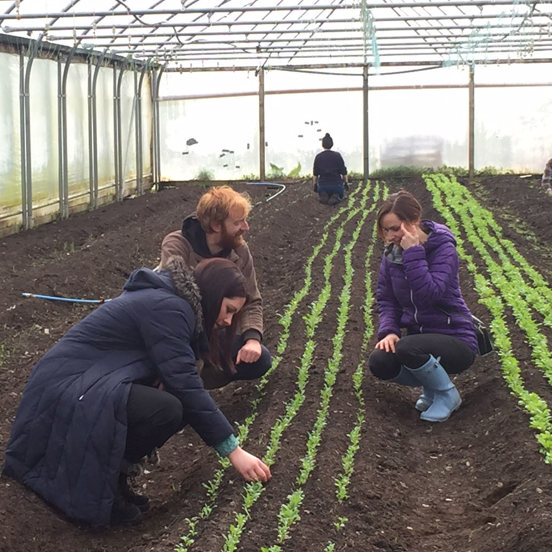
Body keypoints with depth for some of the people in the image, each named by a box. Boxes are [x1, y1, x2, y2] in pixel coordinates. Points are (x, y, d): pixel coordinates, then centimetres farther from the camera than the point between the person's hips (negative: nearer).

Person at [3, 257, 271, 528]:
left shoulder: (170, 299, 13)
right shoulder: (166, 307, -18)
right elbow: (186, 385, -23)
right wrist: (233, 451, -19)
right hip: (63, 391, -10)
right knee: (167, 410, -27)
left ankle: (112, 477, 1)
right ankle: (100, 490, -11)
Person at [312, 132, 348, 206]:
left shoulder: (318, 157, -3)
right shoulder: (337, 156, -8)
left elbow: (315, 173, 1)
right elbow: (344, 172, -4)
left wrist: (315, 185, 13)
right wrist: (346, 183, 9)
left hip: (322, 185, 1)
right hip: (336, 183, -1)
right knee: (341, 195, 30)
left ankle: (323, 195, -6)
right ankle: (335, 197, -7)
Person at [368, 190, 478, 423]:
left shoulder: (442, 247, -17)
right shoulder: (392, 253, 0)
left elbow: (428, 295, -31)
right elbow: (385, 298, 3)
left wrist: (413, 253, -30)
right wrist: (388, 330, -14)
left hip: (455, 340, -6)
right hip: (419, 337, 6)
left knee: (407, 348, -34)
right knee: (379, 363, -22)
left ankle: (447, 394, -5)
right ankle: (431, 386, 8)